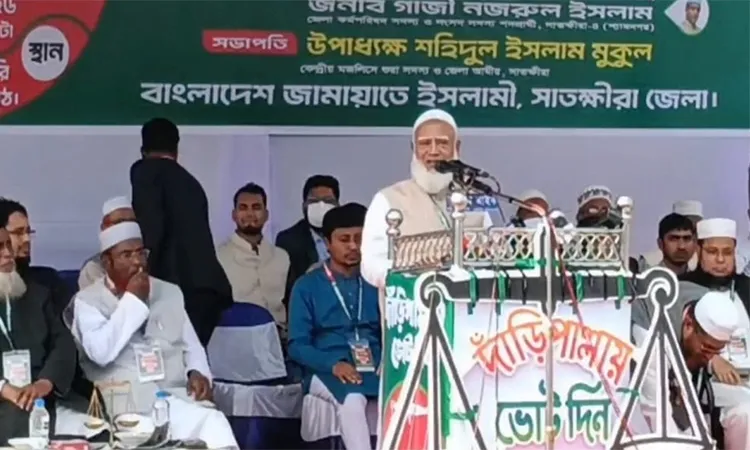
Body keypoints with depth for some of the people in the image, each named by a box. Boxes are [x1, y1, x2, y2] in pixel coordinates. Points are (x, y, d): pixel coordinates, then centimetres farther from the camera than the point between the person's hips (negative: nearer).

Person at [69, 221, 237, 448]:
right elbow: (101, 352, -13)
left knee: (214, 423, -30)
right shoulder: (88, 301, 4)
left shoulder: (170, 292, 20)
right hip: (128, 400, -5)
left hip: (179, 394, 5)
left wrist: (198, 372, -2)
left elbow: (191, 345, 21)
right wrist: (132, 300, -7)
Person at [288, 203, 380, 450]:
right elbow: (297, 345, 0)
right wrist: (334, 364, -18)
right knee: (353, 400, -37)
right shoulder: (307, 286, 6)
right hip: (326, 371, -3)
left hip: (375, 369, 3)